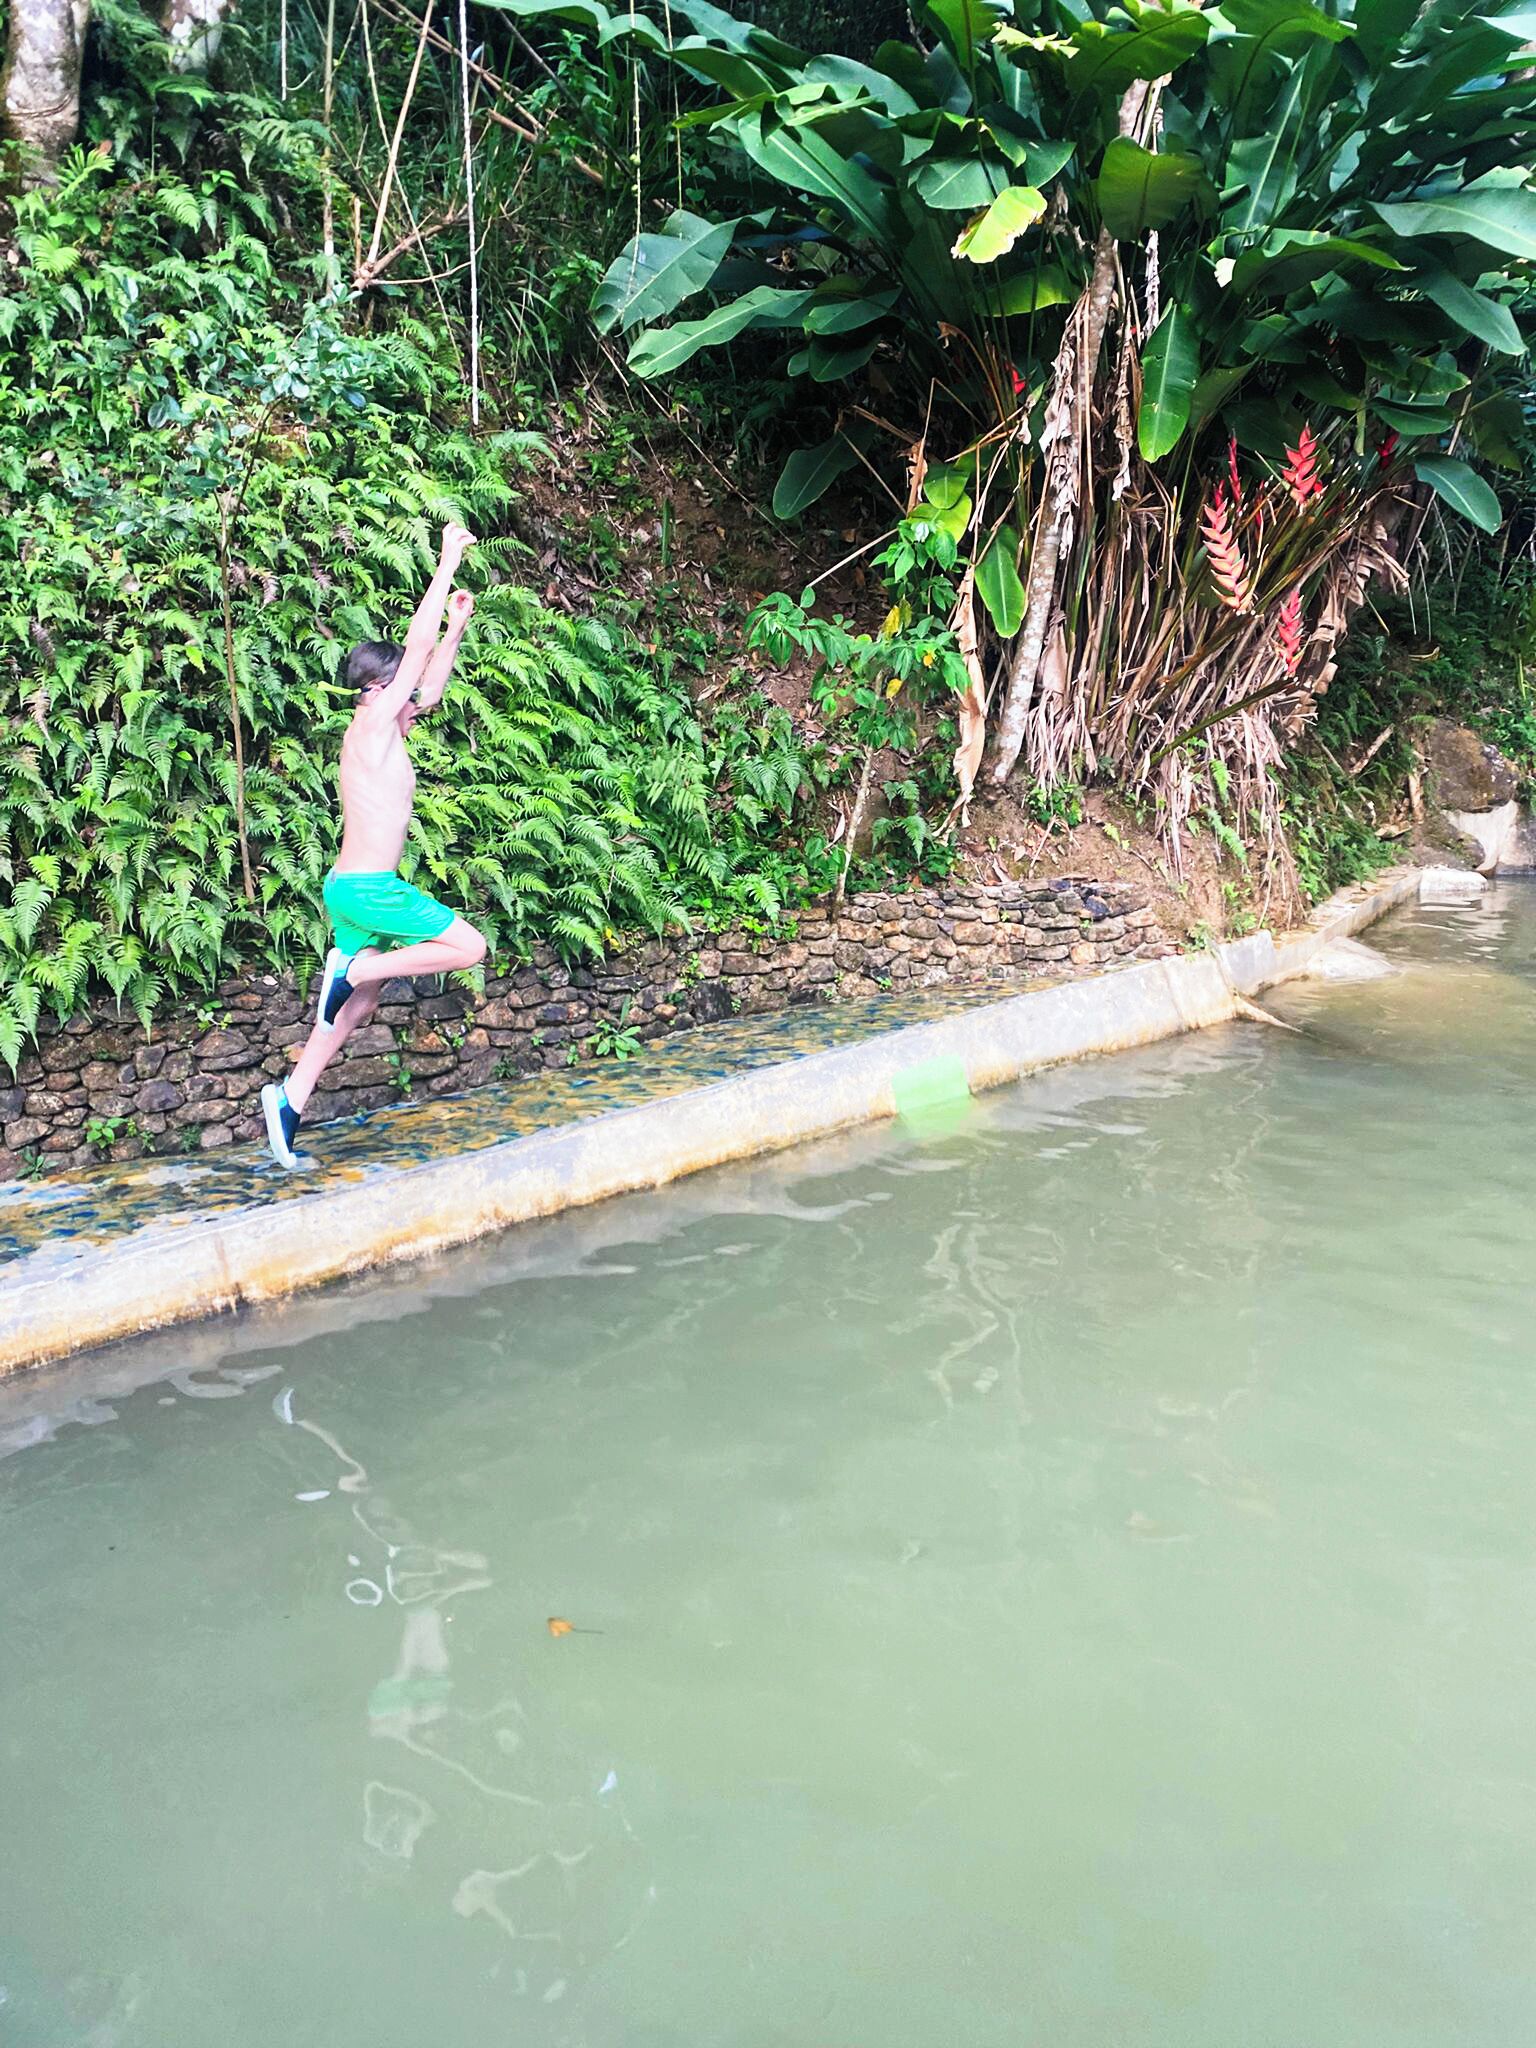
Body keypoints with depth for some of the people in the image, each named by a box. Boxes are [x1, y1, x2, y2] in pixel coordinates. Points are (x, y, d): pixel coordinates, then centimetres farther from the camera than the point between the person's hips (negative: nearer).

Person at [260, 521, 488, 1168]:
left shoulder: (384, 728, 14)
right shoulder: (373, 720, -10)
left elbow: (431, 686, 29)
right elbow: (417, 647, -13)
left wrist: (456, 627, 24)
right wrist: (448, 564, -9)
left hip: (352, 888, 10)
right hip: (368, 888, -10)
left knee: (359, 1001, 14)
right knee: (468, 947, -5)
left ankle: (290, 1097, 13)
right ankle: (352, 967, -5)